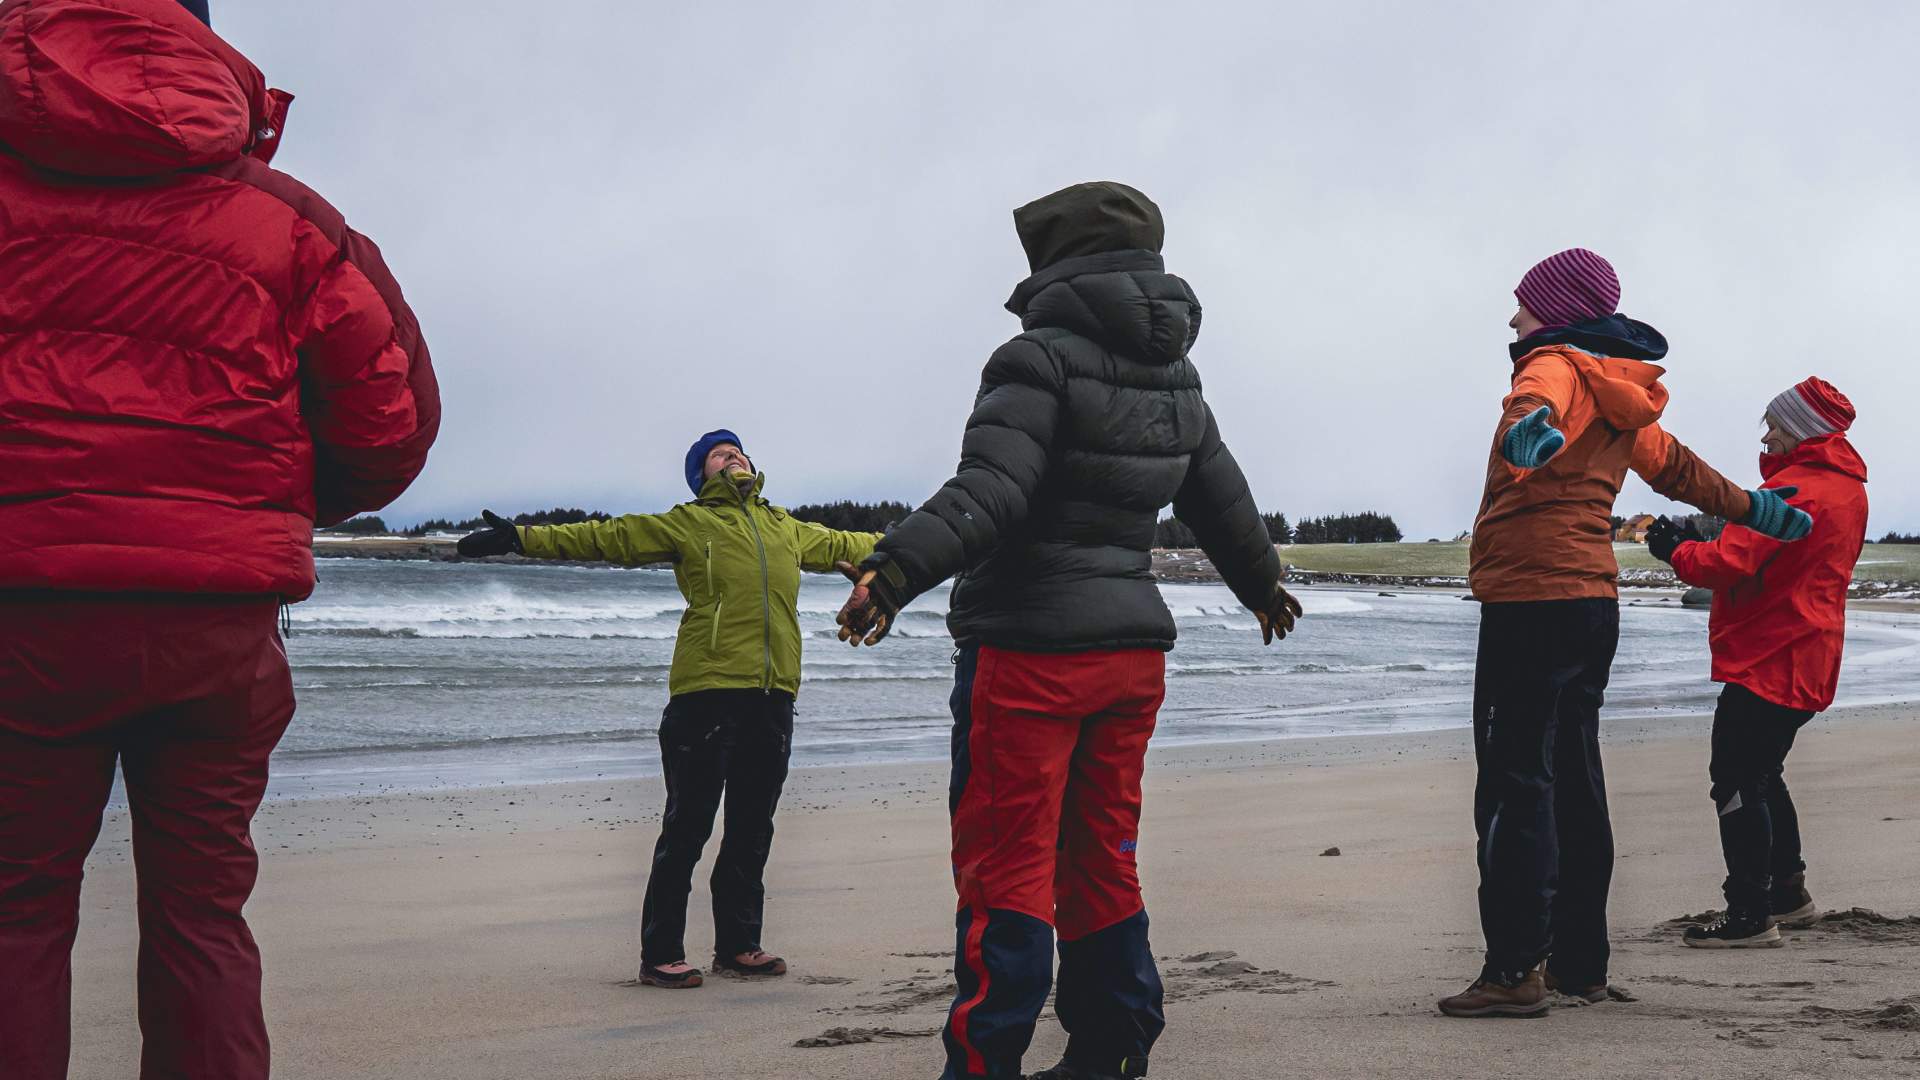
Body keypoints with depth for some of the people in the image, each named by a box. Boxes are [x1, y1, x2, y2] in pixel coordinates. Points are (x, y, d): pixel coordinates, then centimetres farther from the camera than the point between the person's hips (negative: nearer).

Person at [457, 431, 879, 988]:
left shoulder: (787, 528, 22)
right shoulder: (687, 523, 7)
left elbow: (844, 545, 38)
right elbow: (607, 538, 2)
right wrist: (524, 538, -5)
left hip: (772, 697, 5)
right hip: (707, 691, -5)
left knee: (753, 828, 12)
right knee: (687, 826, -3)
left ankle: (738, 945, 23)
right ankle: (661, 955, 3)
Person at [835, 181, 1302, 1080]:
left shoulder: (1044, 356, -12)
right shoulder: (1173, 377, 12)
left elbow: (989, 492, -26)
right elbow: (1225, 504, 23)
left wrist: (896, 569, -37)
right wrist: (1264, 585, 41)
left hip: (1029, 648, -8)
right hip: (1133, 645, 8)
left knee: (1004, 869, -5)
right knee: (1099, 862, 16)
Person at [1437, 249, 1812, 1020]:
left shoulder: (1556, 366, -7)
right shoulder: (1614, 392, 20)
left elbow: (1536, 403, -33)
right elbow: (1678, 468, 34)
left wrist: (1526, 429, -56)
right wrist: (1757, 509, 50)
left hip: (1530, 599, -9)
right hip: (1592, 601, 10)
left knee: (1514, 784, -11)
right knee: (1573, 784, 14)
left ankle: (1515, 969, -16)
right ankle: (1579, 962, 20)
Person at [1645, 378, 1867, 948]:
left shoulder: (1796, 489, -18)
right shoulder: (1847, 488, 13)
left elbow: (1729, 564, -25)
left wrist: (1677, 549, -6)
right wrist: (1700, 541, 4)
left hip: (1768, 661, -10)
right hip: (1809, 660, 10)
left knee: (1736, 779, -8)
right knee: (1761, 774, 22)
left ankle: (1750, 915, -9)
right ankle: (1788, 891, 31)